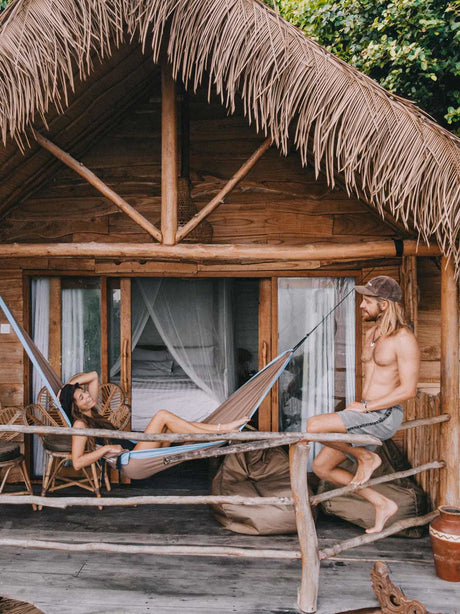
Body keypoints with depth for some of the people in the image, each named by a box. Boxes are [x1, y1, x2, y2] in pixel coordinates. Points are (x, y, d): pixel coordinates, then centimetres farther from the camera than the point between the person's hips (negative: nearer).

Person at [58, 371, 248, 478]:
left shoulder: (90, 412, 17)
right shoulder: (80, 424, -9)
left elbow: (93, 376, 23)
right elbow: (77, 462, -19)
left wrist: (68, 385, 11)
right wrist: (106, 448, -18)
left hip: (132, 451, 10)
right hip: (129, 464, -10)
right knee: (162, 415, -18)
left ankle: (221, 428, -3)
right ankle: (218, 435, -16)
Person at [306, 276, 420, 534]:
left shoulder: (404, 339, -13)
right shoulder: (372, 334, 14)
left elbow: (408, 390, -18)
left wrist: (366, 407, -16)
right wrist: (359, 404, 11)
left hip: (384, 416, -9)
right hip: (367, 416, 9)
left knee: (314, 426, -24)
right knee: (321, 466, 7)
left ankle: (367, 457, -1)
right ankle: (383, 504, 15)